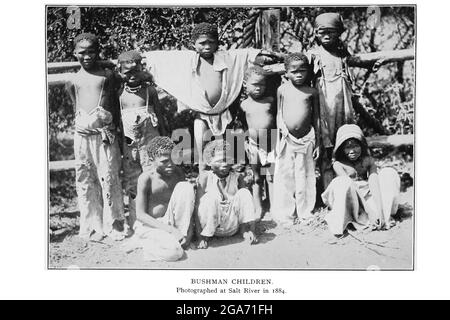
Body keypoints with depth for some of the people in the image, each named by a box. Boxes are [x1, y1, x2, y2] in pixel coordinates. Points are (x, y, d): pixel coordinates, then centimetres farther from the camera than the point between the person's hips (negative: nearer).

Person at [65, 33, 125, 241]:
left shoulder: (108, 75, 5)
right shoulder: (73, 81, 12)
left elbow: (116, 103, 8)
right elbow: (76, 108, 18)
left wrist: (114, 129, -1)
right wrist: (83, 124, 6)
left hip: (105, 134, -3)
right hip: (82, 135, 3)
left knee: (109, 179, -5)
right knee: (85, 181, 5)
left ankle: (113, 225, 7)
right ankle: (92, 226, 17)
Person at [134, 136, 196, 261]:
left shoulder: (178, 173, -5)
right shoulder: (146, 178, -18)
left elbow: (187, 204, 1)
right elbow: (140, 215, -17)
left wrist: (189, 231, -15)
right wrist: (170, 230, -25)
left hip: (171, 221, 4)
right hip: (150, 225, -4)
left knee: (186, 186, -19)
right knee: (174, 252, -33)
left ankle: (183, 235, -13)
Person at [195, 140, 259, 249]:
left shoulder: (237, 177, 2)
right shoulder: (205, 177, -4)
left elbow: (244, 200, 0)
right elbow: (198, 204, -9)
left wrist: (246, 230, -13)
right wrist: (199, 235, -17)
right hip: (209, 225, -2)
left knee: (245, 192, -15)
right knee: (212, 195, -29)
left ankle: (250, 230, -15)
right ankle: (204, 236, -19)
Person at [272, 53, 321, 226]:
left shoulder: (312, 92, 2)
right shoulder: (282, 90, 3)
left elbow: (316, 118, 6)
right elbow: (279, 114, 8)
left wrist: (317, 143, 5)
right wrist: (278, 139, 7)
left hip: (306, 139, 0)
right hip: (287, 139, 0)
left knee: (305, 178, 6)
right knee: (285, 176, 4)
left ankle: (305, 213, 19)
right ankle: (286, 215, 16)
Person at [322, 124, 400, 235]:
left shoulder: (368, 161, -5)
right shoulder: (338, 165, -12)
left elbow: (374, 185, -16)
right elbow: (351, 187, -22)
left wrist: (378, 212, -29)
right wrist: (371, 213, -30)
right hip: (349, 201, -3)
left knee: (389, 173, -11)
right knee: (343, 183, -35)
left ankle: (385, 216, -15)